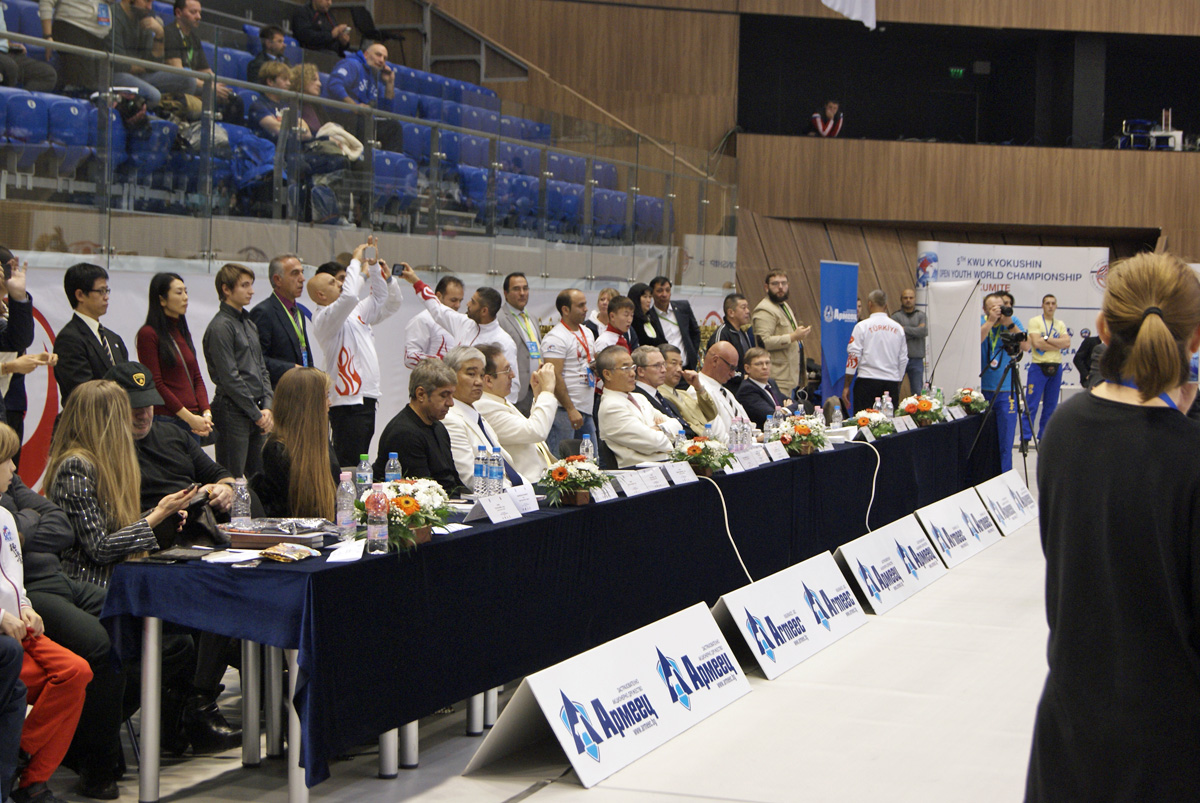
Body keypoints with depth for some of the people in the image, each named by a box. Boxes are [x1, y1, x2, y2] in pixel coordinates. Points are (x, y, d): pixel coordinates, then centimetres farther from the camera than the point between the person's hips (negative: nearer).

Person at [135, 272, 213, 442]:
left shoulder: (184, 332, 17)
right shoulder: (148, 334, -5)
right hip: (166, 420, -6)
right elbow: (156, 384, -10)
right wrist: (188, 417, -12)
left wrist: (206, 413, 0)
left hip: (194, 421, 7)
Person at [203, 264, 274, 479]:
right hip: (233, 412, -8)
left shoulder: (250, 324, 16)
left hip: (257, 415, 8)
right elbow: (230, 378, -14)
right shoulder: (221, 327, -10)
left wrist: (267, 407, 4)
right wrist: (256, 413, -11)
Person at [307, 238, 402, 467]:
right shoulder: (324, 318, -10)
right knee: (347, 466, -11)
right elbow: (349, 296, -28)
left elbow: (386, 302, 28)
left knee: (359, 464, 10)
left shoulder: (355, 313, 17)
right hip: (348, 403, -9)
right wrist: (356, 261, -15)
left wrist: (375, 268, 16)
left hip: (366, 398, 9)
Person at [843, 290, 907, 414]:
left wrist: (846, 386, 0)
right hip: (891, 383, 4)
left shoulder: (862, 326, -2)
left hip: (867, 381, -3)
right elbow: (903, 359, 12)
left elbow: (853, 356, -4)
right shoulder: (898, 328, 9)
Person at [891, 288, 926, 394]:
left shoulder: (920, 315, 9)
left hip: (916, 360, 2)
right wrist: (916, 331, -8)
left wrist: (905, 328, -9)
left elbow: (925, 331, -9)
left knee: (917, 392, 2)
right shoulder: (896, 316, 0)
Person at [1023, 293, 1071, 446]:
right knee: (1032, 404, -8)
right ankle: (1025, 438, -6)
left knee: (1051, 405, 7)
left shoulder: (1060, 324, 12)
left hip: (1056, 367, 5)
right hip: (1038, 366, -5)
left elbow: (1067, 343, -3)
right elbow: (1036, 343, -15)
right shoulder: (1035, 321, -1)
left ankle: (1044, 437, 15)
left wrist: (1047, 339, -12)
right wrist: (1057, 345, -7)